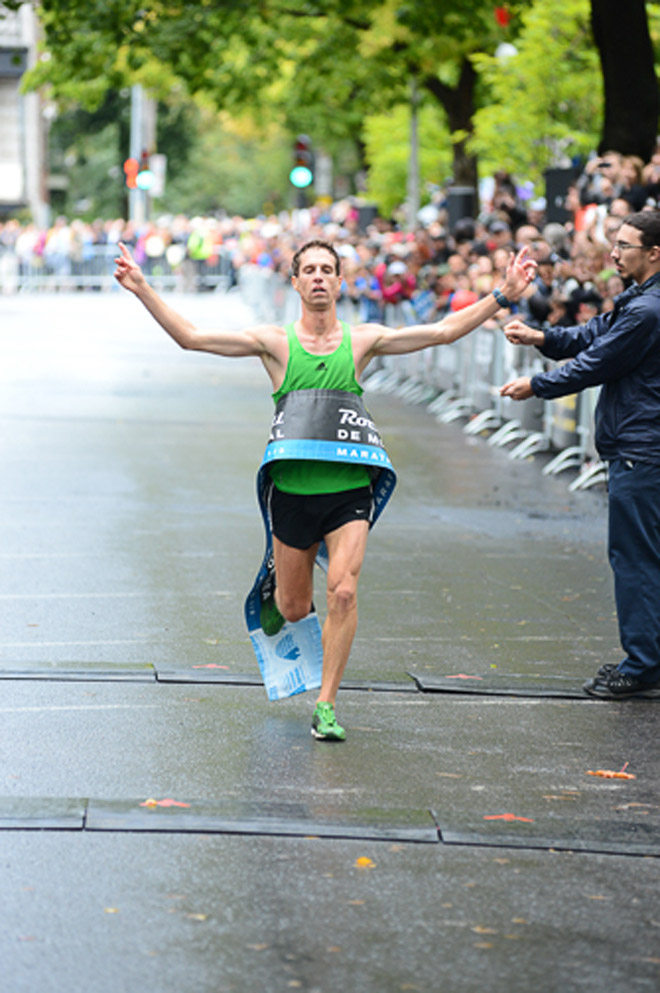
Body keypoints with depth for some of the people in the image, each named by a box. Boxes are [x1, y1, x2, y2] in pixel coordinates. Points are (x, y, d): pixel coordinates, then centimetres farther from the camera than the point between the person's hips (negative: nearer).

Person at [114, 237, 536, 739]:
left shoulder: (361, 340, 2)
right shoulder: (275, 342, -1)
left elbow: (444, 331, 2)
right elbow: (191, 336, -4)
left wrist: (503, 296, -5)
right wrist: (142, 289, -11)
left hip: (349, 490, 0)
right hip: (293, 490, 0)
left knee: (343, 593, -16)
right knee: (294, 609, 9)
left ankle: (326, 706, -4)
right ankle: (274, 590, 48)